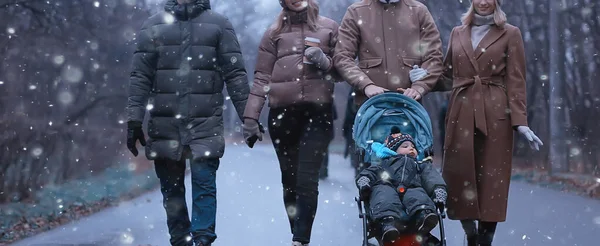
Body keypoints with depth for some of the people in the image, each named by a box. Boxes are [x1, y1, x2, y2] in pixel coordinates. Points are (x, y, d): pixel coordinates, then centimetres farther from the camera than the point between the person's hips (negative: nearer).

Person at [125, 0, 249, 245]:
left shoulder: (218, 24, 6)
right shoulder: (153, 26, 9)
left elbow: (235, 74, 4)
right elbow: (140, 76, 6)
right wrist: (134, 120, 0)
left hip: (205, 123, -2)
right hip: (165, 123, 2)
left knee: (204, 182, -10)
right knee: (171, 189, 6)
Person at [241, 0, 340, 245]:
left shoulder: (329, 27, 13)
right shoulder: (274, 33, 13)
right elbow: (262, 78, 9)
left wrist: (325, 62, -6)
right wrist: (250, 117, 1)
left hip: (318, 112, -1)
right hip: (282, 113, 2)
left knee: (307, 179, -14)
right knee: (290, 180, 3)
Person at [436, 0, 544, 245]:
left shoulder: (510, 33, 4)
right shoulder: (458, 33, 14)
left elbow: (516, 80, -2)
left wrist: (520, 121, -11)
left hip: (495, 114, -3)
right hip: (461, 113, 3)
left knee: (491, 179, -2)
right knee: (459, 177, 0)